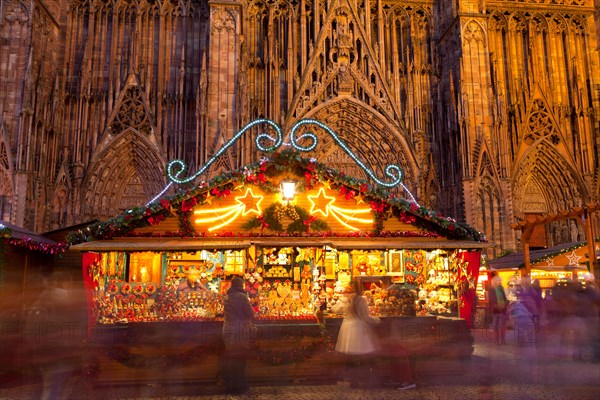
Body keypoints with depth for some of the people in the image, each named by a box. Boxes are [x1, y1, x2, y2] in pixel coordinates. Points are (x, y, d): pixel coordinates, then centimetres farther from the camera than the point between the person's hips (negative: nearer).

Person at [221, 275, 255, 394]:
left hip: (228, 331, 6)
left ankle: (229, 386, 18)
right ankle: (240, 387, 7)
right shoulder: (242, 296, -11)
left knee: (230, 358, 12)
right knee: (240, 359, 2)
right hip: (240, 331, -6)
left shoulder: (226, 297, 10)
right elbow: (250, 314, -10)